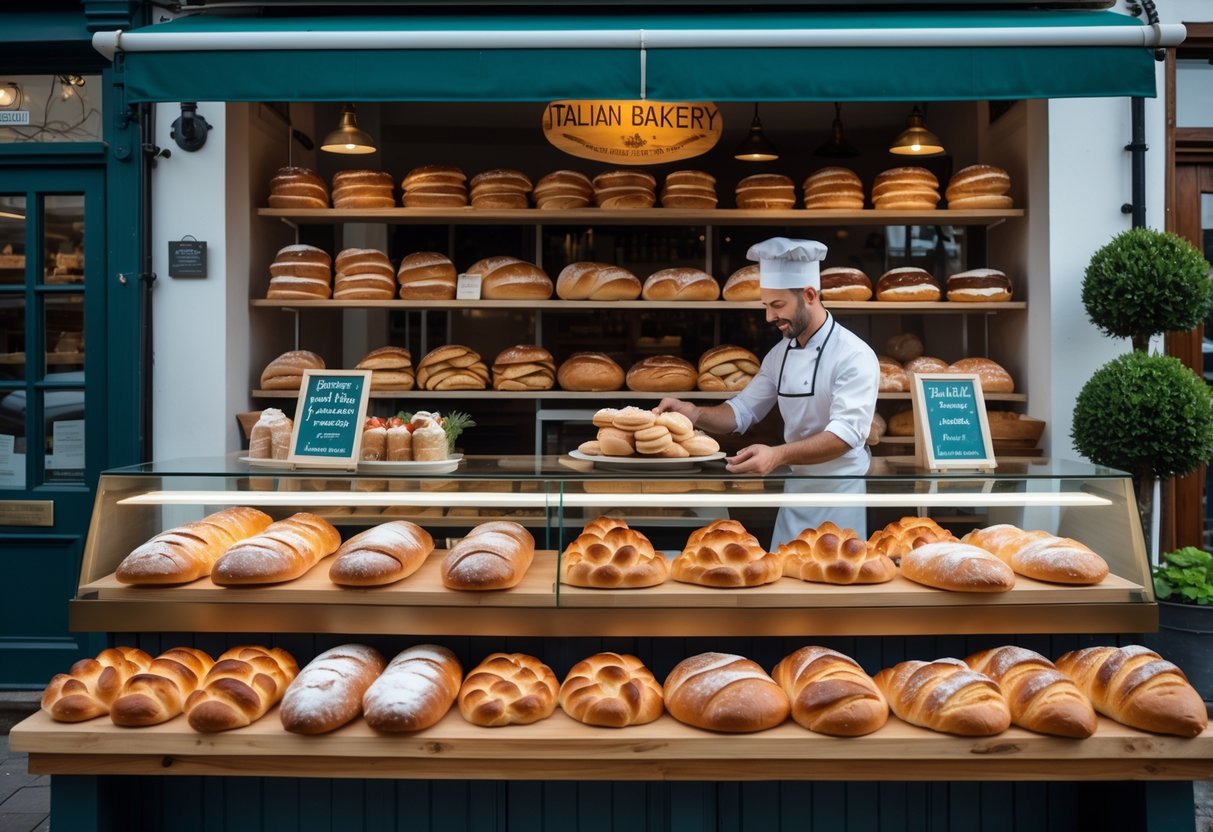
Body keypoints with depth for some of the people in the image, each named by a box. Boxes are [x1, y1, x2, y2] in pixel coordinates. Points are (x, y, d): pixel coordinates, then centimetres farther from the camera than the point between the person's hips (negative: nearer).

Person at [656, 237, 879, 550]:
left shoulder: (854, 356, -17)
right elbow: (743, 410, 9)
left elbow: (847, 432, -27)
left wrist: (778, 455, -41)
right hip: (796, 489, 6)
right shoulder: (780, 354, 5)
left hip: (841, 492, -6)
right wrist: (695, 414, -12)